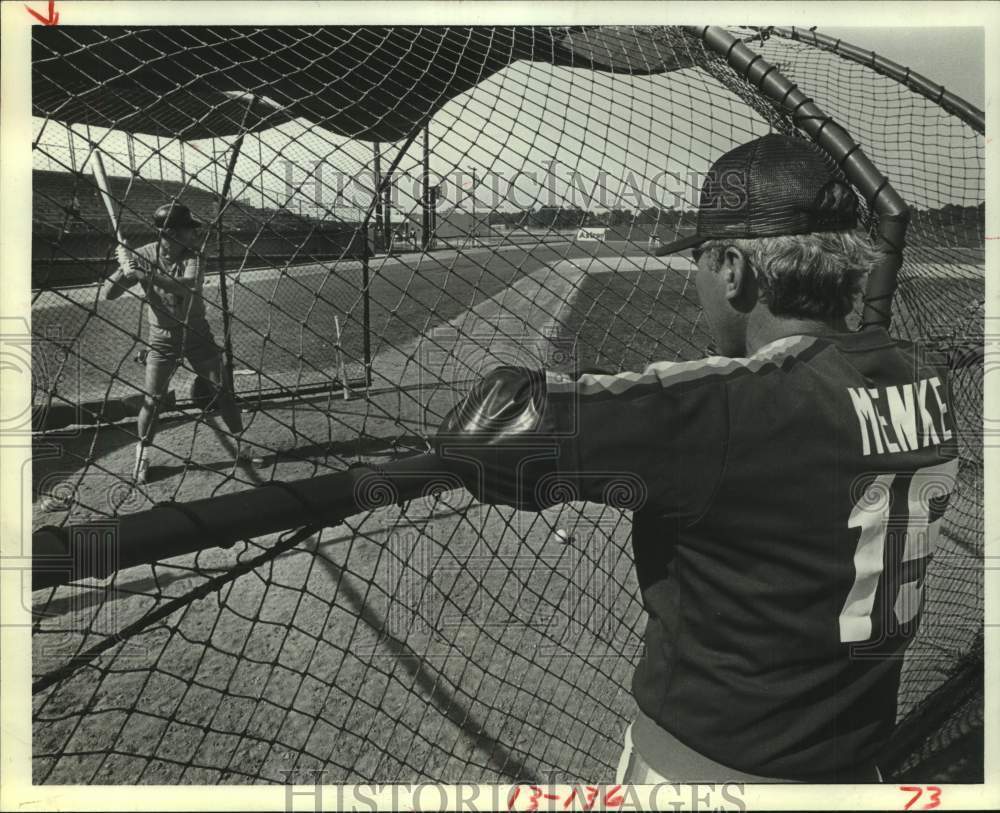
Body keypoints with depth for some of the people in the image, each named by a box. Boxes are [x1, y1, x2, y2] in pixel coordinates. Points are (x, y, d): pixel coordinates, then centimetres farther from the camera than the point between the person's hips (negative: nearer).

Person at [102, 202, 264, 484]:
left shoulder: (192, 254, -12)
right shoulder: (143, 255, -11)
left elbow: (189, 287, -33)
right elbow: (108, 294, -12)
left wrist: (148, 275, -42)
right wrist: (125, 270, -31)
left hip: (197, 334, 1)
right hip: (162, 339, 0)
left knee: (222, 392, 4)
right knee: (152, 400, -2)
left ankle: (242, 446, 18)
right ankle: (142, 455, 18)